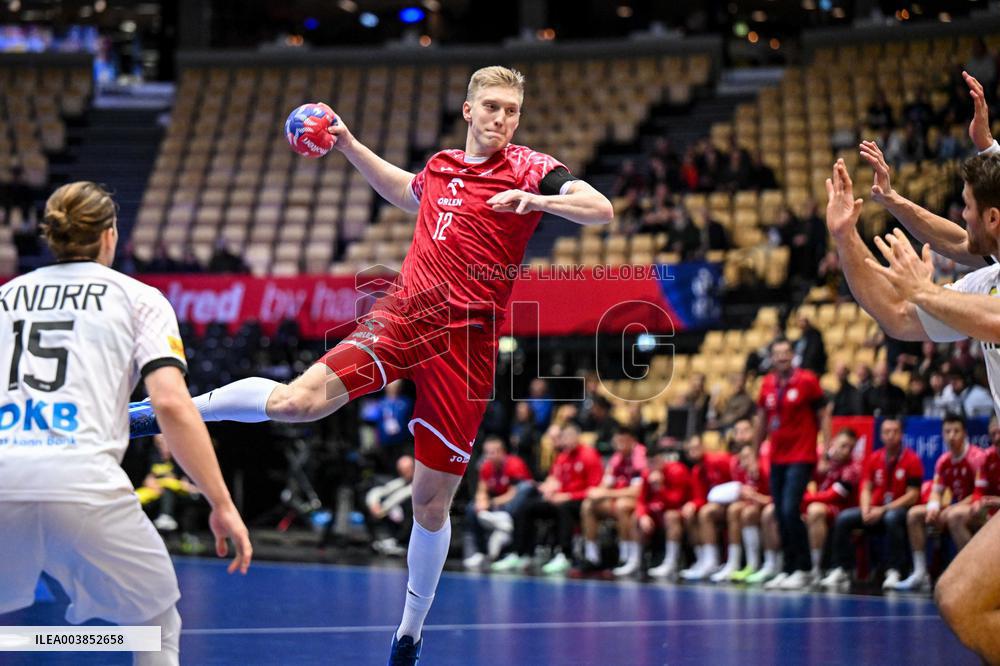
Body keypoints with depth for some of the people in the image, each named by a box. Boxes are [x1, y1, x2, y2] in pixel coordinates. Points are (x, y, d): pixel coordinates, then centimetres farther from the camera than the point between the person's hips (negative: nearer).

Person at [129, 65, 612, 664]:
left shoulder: (528, 167, 0)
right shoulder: (441, 166, 14)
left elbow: (602, 210, -14)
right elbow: (406, 193, 39)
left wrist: (537, 200, -29)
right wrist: (350, 146, 33)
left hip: (465, 342, -3)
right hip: (403, 317, 3)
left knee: (433, 502, 3)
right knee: (296, 401, -21)